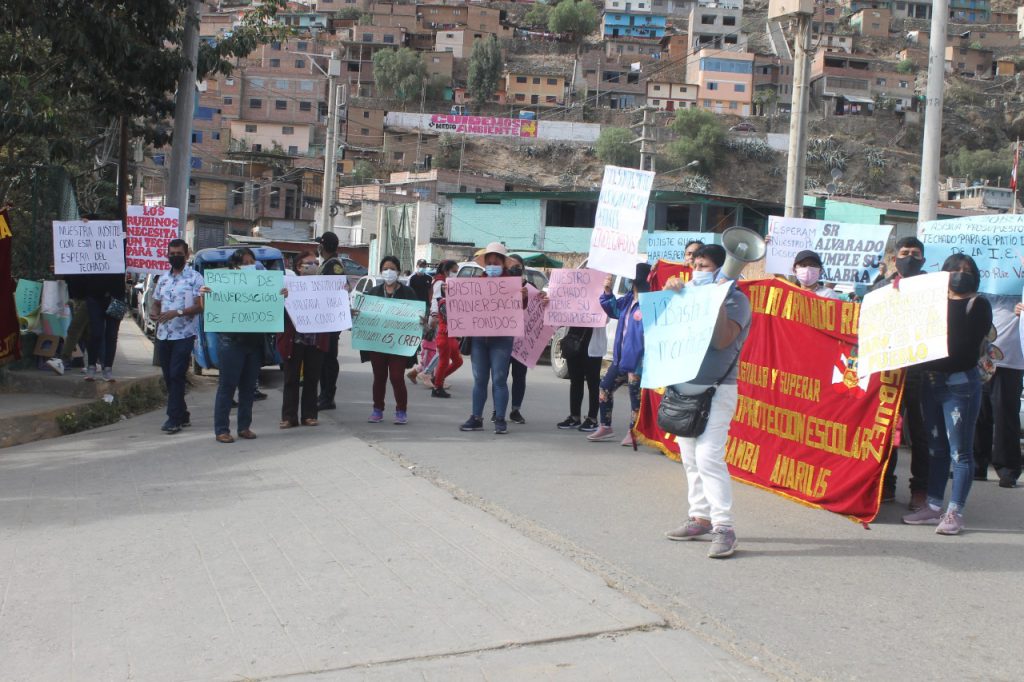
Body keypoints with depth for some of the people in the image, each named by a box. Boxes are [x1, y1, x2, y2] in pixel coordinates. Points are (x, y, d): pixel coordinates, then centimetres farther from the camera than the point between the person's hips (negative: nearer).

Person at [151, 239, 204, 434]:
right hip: (163, 335, 6)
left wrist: (177, 313, -22)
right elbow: (156, 302, 23)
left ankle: (174, 418, -10)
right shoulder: (163, 278, 17)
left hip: (184, 334, -6)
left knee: (176, 375, -12)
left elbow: (200, 306, -10)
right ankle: (182, 415, 19)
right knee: (168, 377, 8)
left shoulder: (195, 278, -2)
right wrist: (153, 312, -1)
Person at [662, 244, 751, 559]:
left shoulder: (735, 300, -4)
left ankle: (723, 528, -12)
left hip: (716, 391, -7)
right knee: (690, 459, 11)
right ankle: (700, 517, 20)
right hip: (684, 388, 7)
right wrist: (669, 293, -2)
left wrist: (719, 301, -21)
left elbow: (722, 340, -17)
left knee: (709, 457, -15)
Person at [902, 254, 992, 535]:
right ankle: (933, 506, 18)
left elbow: (968, 343, -13)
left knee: (959, 450, -3)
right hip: (931, 382, 6)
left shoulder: (977, 305, -2)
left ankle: (955, 512, -1)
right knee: (936, 448, 12)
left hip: (960, 383, -6)